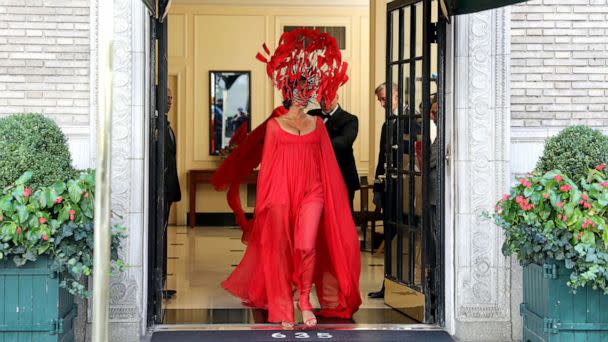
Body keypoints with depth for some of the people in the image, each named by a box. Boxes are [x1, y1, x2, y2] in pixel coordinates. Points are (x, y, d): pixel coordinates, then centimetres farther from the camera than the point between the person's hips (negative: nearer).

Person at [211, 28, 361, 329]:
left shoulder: (317, 123, 10)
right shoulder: (274, 124, 4)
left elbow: (327, 164, 12)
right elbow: (266, 166, 3)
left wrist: (333, 198, 9)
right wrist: (264, 202, 0)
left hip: (311, 192, 1)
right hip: (281, 191, -1)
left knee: (307, 247, -13)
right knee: (280, 249, 0)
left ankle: (305, 300, 7)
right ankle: (283, 309, 10)